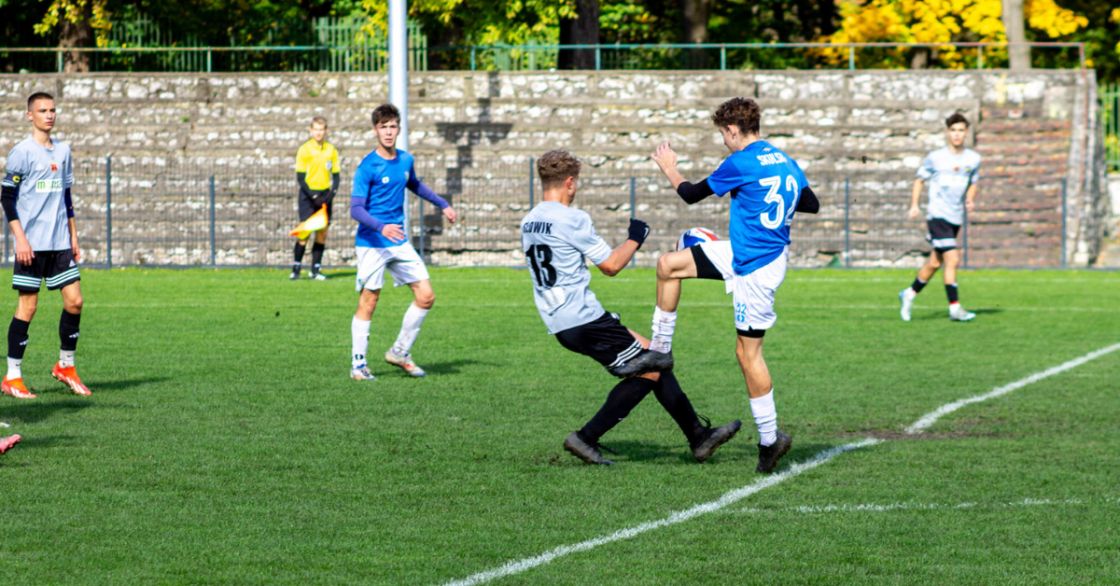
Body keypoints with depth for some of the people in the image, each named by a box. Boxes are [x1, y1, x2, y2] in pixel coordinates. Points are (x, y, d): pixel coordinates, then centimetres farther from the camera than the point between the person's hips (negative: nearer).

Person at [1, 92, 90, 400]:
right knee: (27, 305, -5)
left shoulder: (63, 150, 13)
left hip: (60, 243, 6)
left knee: (74, 300, 1)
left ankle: (66, 366, 17)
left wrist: (73, 236, 16)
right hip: (32, 243, -6)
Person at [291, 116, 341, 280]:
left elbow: (336, 175, 10)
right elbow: (300, 177, -6)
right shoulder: (304, 150, -4)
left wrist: (332, 193, -7)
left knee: (323, 232, 1)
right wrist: (313, 196, -14)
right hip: (308, 194, -4)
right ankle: (296, 268, -3)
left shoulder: (331, 150, 6)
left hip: (325, 195, 4)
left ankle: (316, 269, 7)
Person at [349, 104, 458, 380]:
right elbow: (356, 209, -19)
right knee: (368, 301, -4)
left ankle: (400, 352, 15)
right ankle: (358, 365, 6)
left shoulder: (405, 160, 7)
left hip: (399, 243, 6)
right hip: (372, 244, -6)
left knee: (426, 296, 1)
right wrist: (381, 227, -34)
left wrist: (443, 204, 31)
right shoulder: (368, 167, -13)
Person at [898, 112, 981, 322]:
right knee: (952, 260, -16)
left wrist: (970, 199, 1)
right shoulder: (935, 158, -4)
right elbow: (919, 180, 6)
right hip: (938, 216, -5)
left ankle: (909, 294, 31)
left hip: (956, 218, 5)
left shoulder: (973, 159, 7)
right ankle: (955, 308, -12)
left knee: (935, 263, 11)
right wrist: (914, 205, -4)